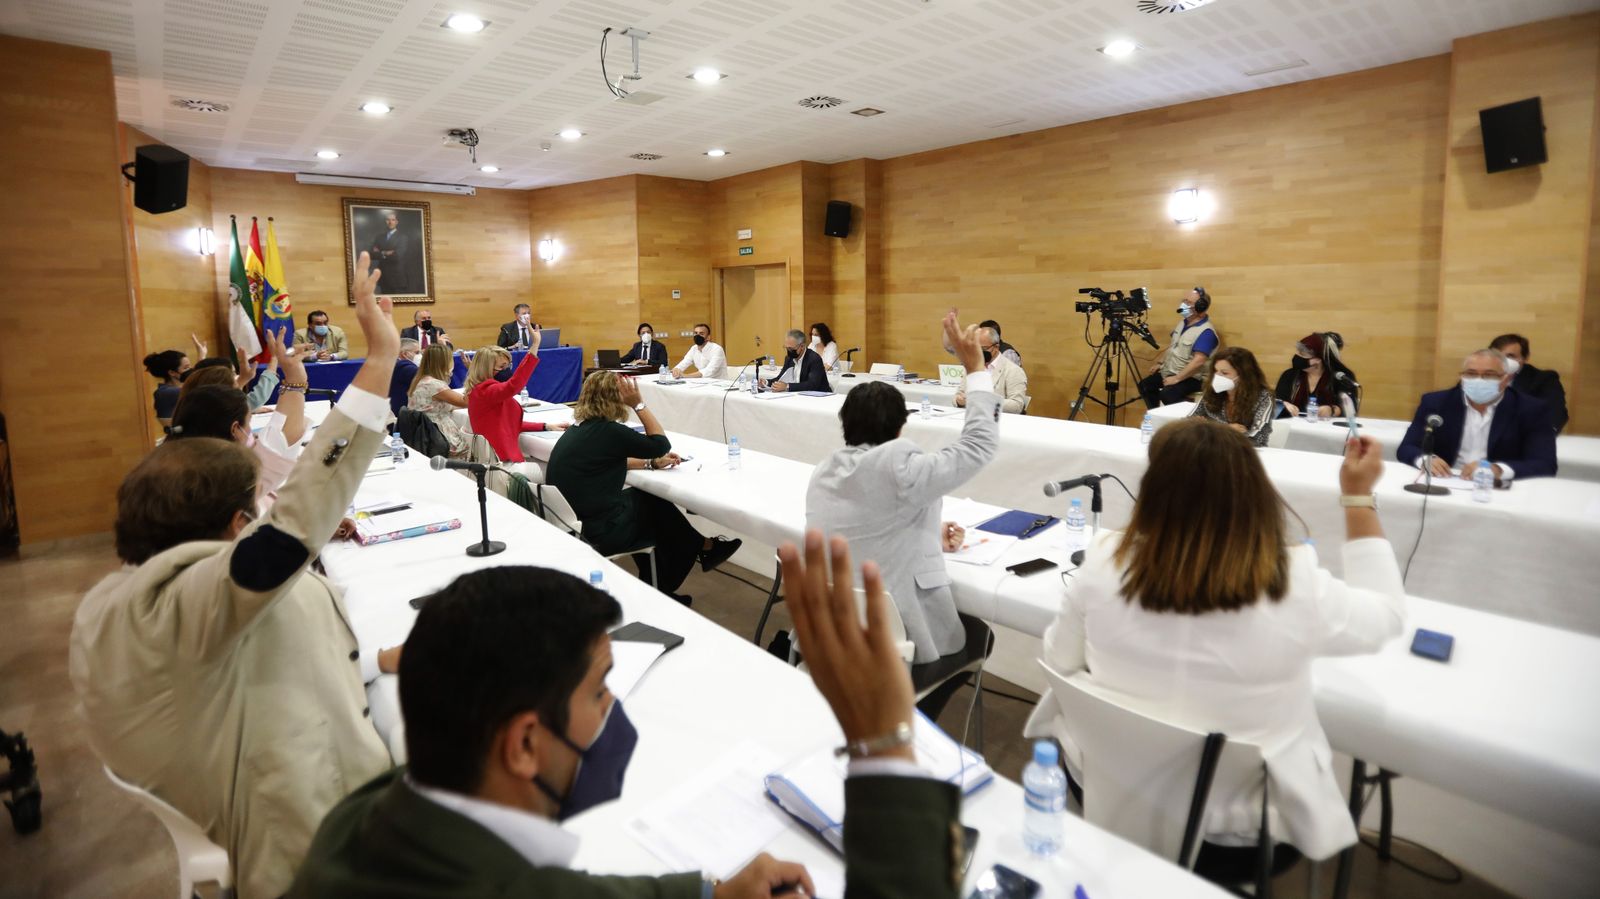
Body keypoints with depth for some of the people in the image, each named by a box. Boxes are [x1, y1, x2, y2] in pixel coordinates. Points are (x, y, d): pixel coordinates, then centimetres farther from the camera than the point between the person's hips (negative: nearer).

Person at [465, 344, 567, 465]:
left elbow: (511, 423, 18)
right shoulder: (485, 391, -16)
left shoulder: (483, 391, 15)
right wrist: (535, 346, -41)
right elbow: (513, 385, -38)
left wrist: (546, 426, 9)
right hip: (502, 459, -10)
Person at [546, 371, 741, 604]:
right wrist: (639, 404, -10)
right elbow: (661, 444, -12)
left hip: (572, 520, 8)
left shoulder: (581, 427, 5)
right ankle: (704, 548, 39)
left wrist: (653, 463, 12)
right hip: (598, 531, -8)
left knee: (648, 499, 23)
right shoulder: (607, 431, -22)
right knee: (659, 506, 15)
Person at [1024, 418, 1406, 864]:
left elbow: (1059, 662, -6)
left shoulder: (1105, 566, -23)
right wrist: (1359, 497, 2)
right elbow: (1388, 613, -1)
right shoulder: (1298, 590, -25)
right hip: (1236, 824, 0)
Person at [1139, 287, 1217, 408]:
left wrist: (1177, 379, -28)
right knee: (1144, 386, 5)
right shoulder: (1183, 322, 8)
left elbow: (1198, 361, -30)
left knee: (1167, 394, -32)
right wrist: (1160, 363, 14)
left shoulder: (1206, 332, -22)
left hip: (1192, 378, -9)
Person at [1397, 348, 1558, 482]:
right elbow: (1406, 448, 2)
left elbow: (1546, 466, -6)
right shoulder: (1435, 403, 6)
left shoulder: (1532, 411, 4)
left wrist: (1498, 470, -25)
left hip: (1498, 491, 1)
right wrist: (1425, 460, -22)